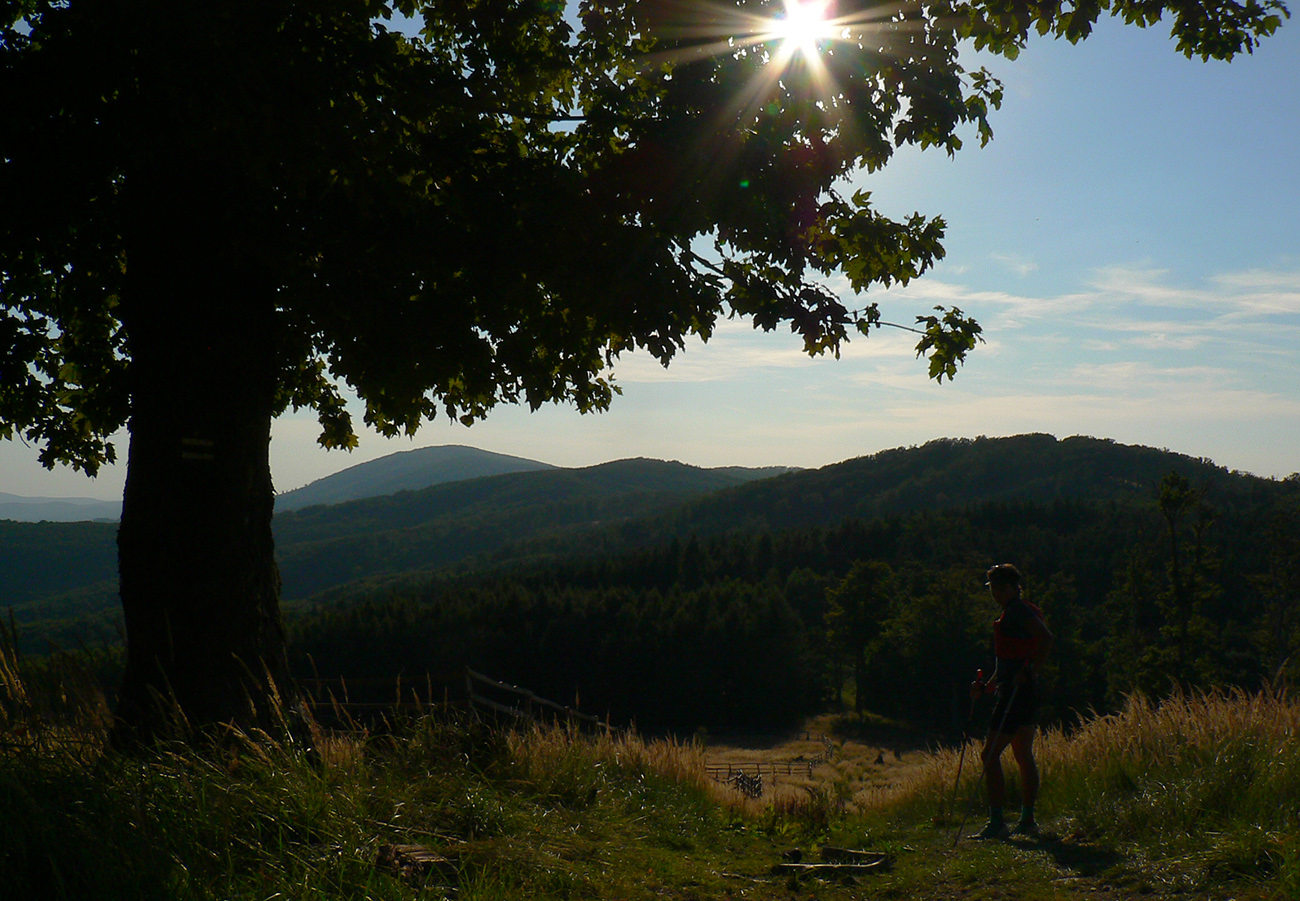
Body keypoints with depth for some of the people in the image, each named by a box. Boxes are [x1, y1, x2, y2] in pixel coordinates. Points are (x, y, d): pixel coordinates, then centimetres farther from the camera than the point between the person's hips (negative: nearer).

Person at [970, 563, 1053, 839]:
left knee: (990, 754, -10)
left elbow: (1046, 639, -25)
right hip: (1023, 694, 11)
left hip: (1016, 693, -11)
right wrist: (986, 686, 23)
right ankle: (1027, 821, 19)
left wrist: (1029, 672, -24)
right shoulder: (1014, 612, 20)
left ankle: (996, 823, -11)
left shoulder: (1018, 610, -11)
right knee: (1024, 757, 13)